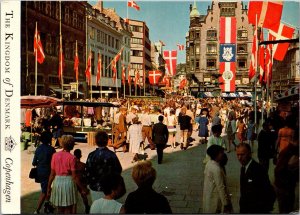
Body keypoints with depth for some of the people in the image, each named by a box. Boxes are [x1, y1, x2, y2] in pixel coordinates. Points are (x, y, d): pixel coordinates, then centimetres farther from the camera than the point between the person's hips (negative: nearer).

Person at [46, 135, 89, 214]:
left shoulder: (55, 155, -1)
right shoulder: (71, 157, -13)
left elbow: (52, 174, 2)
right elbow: (74, 176, -12)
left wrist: (49, 187, 11)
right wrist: (83, 188, -6)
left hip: (57, 182, 4)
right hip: (68, 182, -4)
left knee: (60, 209, 17)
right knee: (68, 210, 9)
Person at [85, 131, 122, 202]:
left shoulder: (91, 155, -10)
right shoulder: (111, 155, -11)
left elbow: (87, 172, -7)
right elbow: (118, 170, -3)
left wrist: (89, 183, 10)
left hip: (95, 188, 1)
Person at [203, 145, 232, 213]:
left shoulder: (209, 163, -1)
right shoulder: (216, 169, -29)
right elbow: (221, 188, -25)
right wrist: (226, 203, -17)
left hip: (209, 197, 9)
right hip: (215, 199, -9)